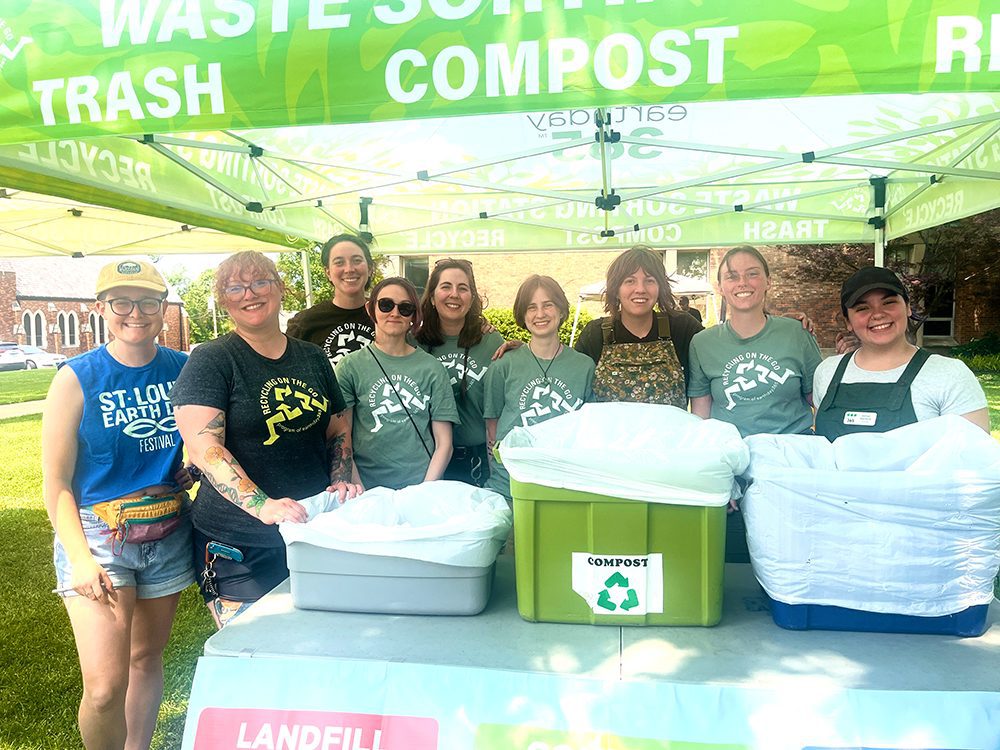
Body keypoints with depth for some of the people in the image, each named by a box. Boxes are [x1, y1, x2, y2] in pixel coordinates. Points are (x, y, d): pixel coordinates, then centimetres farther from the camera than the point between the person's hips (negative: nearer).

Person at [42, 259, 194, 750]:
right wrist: (80, 558, -15)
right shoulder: (77, 378, -8)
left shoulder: (185, 369, 0)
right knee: (105, 688, -8)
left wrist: (195, 471, -4)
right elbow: (56, 484, -7)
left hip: (169, 534, 3)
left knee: (147, 658, 18)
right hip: (96, 534, -3)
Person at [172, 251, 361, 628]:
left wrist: (341, 482, 1)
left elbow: (338, 431, 19)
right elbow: (204, 447, -17)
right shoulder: (210, 360, -5)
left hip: (315, 534, 5)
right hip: (239, 551, -4)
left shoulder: (313, 358, 10)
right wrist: (262, 506, -29)